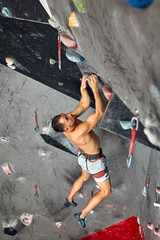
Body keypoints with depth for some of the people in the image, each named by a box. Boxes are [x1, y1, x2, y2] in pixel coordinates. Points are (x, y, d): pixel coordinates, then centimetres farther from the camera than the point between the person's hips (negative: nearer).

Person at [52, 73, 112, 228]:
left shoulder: (66, 124, -22)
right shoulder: (78, 132, -44)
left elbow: (85, 104, -13)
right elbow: (100, 113, -45)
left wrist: (83, 87, -29)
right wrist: (95, 88, -41)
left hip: (83, 155, 8)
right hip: (94, 162, -8)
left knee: (84, 177, 38)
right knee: (106, 191, 12)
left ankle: (69, 200, 57)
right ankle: (82, 215, 18)